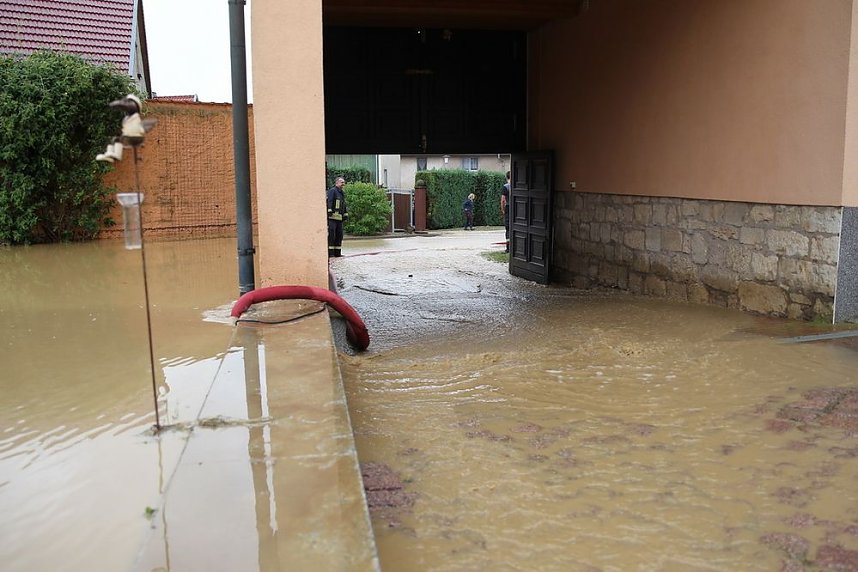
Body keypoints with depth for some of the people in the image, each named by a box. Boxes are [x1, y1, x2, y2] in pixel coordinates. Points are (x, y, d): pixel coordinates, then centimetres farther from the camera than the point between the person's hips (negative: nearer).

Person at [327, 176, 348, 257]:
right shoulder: (332, 191, -5)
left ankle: (337, 252, 14)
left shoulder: (342, 193, 23)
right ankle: (330, 252, -11)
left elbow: (344, 205, 29)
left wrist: (345, 214, 23)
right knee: (331, 235, -11)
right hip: (332, 217, -9)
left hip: (339, 218, 9)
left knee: (339, 235, 9)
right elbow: (329, 201, -14)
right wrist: (329, 211, -23)